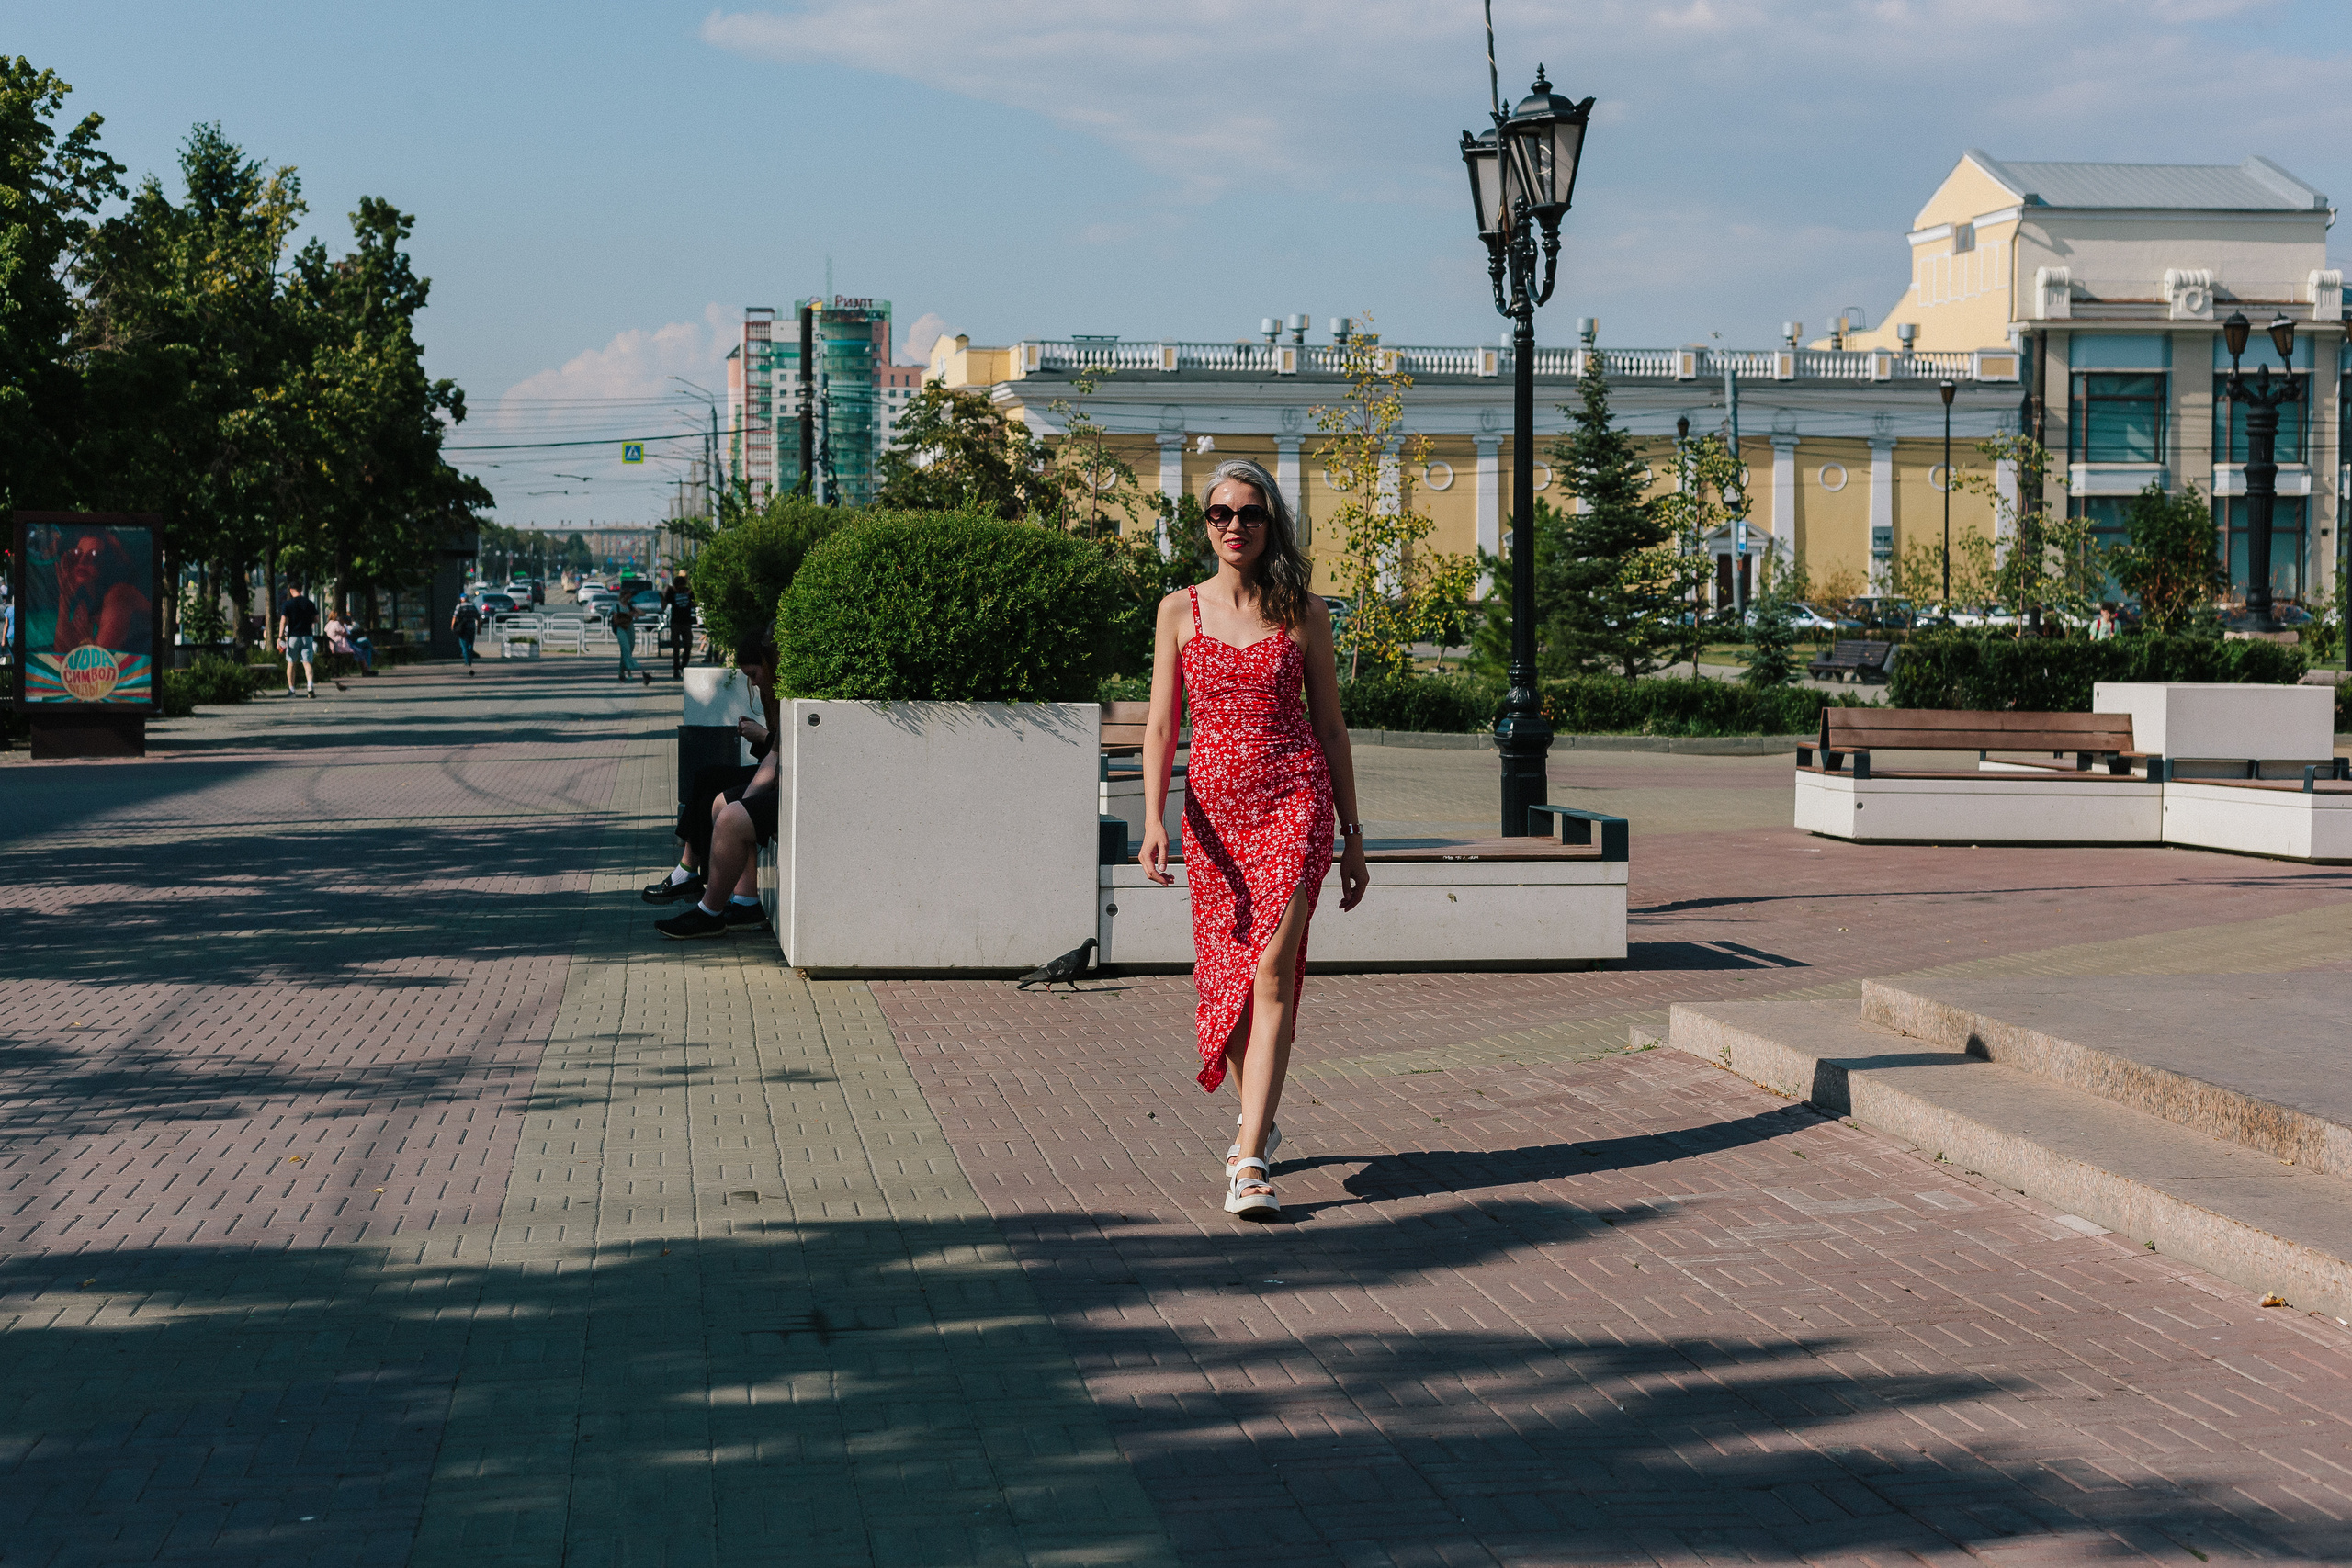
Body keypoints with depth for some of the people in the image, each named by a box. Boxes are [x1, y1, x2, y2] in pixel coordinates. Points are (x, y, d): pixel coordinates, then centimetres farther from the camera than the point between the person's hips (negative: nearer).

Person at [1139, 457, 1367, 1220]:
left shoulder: (1304, 612, 3)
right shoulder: (1180, 611, 5)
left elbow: (1330, 726, 8)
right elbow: (1161, 726, 2)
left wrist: (1352, 836, 8)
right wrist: (1154, 821, -11)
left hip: (1294, 801, -2)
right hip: (1213, 807, 2)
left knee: (1272, 970, -14)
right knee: (1224, 970, 11)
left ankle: (1249, 1160, -18)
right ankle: (1259, 1110, 37)